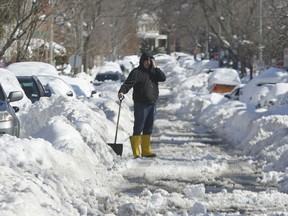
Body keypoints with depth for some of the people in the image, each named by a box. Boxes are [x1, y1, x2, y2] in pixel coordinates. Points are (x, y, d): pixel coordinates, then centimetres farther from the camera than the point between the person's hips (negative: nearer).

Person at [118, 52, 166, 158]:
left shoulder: (153, 72, 14)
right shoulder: (136, 72, -5)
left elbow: (163, 78, 3)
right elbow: (128, 83, -15)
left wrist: (155, 68, -3)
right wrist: (122, 91, -33)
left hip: (152, 104, 6)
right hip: (141, 104, -6)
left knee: (148, 129, 12)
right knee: (138, 128, -7)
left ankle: (146, 150, 19)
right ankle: (136, 152, -6)